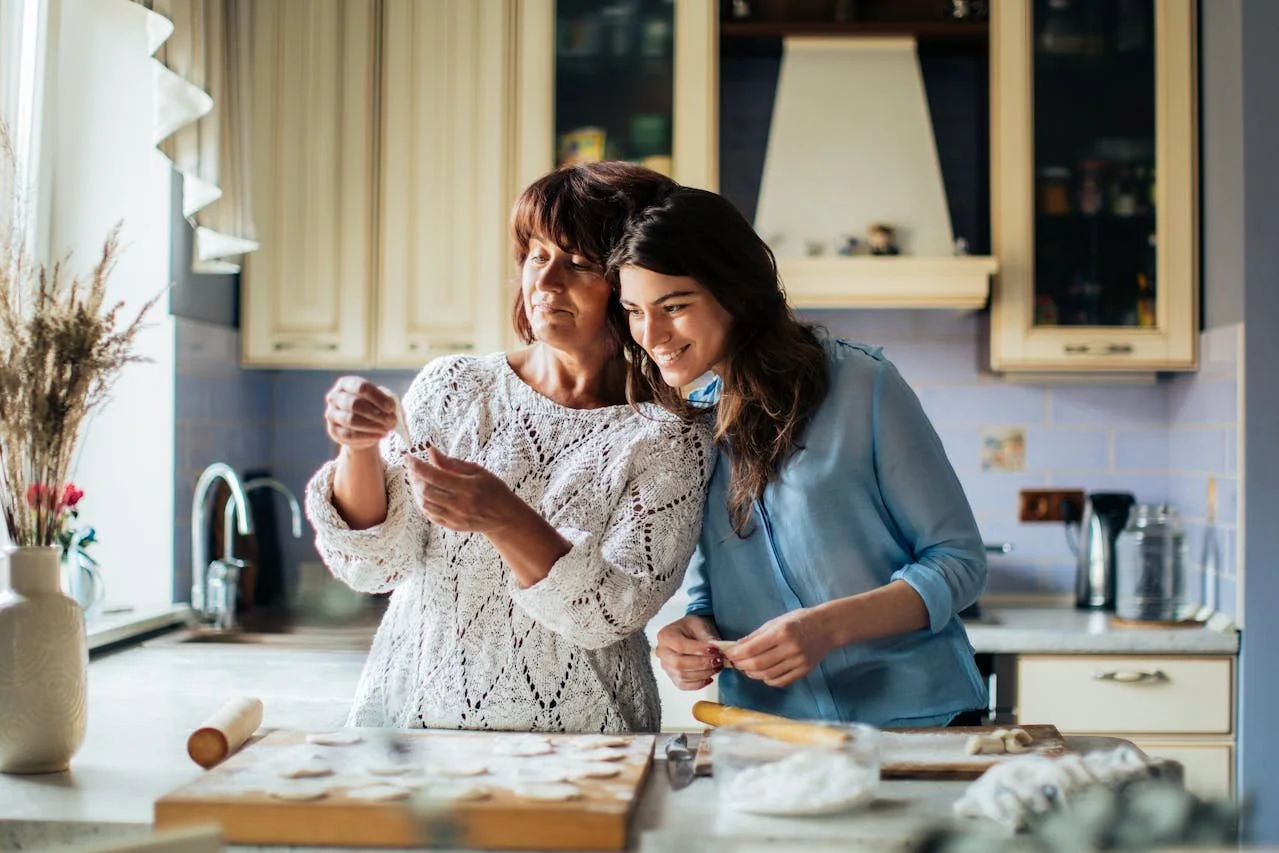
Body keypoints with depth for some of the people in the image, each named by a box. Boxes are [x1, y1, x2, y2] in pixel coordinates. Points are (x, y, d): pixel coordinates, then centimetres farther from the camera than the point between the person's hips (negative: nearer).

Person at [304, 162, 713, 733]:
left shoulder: (668, 439, -1)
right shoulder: (453, 387, 7)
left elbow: (613, 613, -11)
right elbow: (373, 564, 3)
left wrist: (505, 520, -25)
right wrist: (358, 451, -14)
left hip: (572, 739, -1)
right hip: (412, 719, 2)